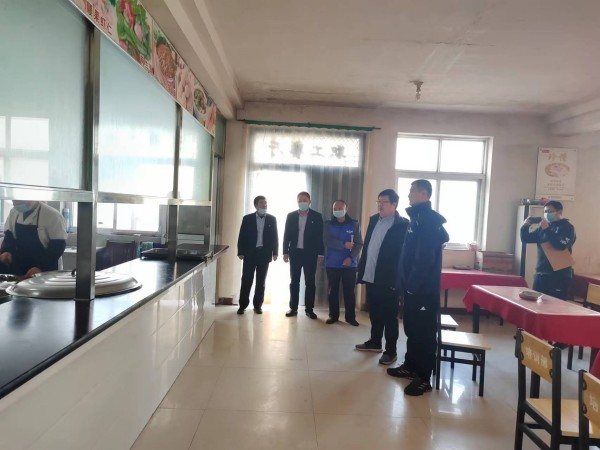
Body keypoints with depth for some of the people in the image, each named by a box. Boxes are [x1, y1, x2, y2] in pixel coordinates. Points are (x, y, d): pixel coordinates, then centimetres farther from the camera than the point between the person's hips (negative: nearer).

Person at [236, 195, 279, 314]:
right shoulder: (247, 218, 2)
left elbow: (275, 237, 5)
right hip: (250, 253, -1)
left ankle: (258, 305, 15)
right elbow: (242, 236, 1)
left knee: (261, 281, 7)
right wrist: (240, 252, -5)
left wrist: (275, 253, -1)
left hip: (264, 253, 1)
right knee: (246, 280, 1)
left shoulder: (272, 219, 5)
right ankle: (243, 305, 10)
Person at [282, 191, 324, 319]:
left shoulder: (317, 216, 0)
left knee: (310, 282, 4)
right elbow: (286, 235, 4)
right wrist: (285, 252, -1)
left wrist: (320, 253, -5)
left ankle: (309, 309, 12)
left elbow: (320, 236, -1)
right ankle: (293, 308, 14)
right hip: (295, 253, 2)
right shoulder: (291, 216, 5)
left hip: (310, 253, -1)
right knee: (294, 281, 6)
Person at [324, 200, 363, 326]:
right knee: (332, 290, 7)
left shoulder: (354, 224, 3)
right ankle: (333, 315, 19)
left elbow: (359, 243, -2)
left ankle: (350, 316, 15)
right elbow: (328, 241, -9)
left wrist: (351, 257, -16)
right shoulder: (328, 224, 4)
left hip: (349, 264, -1)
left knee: (349, 291, 3)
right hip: (332, 264, 1)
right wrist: (344, 245, -18)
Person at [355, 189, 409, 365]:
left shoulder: (403, 225, -11)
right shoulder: (373, 220, 10)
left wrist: (398, 279, -16)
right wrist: (362, 268, 10)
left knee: (389, 316, 5)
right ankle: (375, 342, 34)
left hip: (388, 279, -6)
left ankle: (390, 350, 16)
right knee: (374, 313, 18)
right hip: (371, 276, 7)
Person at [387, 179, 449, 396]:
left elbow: (425, 258, -24)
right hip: (413, 286, 10)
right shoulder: (419, 218, 15)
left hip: (423, 288, -10)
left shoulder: (428, 219, -16)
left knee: (424, 332, -1)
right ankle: (411, 366, 31)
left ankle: (424, 378, 9)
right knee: (412, 329, 18)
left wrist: (412, 283, -20)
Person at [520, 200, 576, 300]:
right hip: (540, 274, 6)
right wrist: (525, 226, -3)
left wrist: (547, 229, -21)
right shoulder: (542, 227, 15)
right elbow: (526, 239, 15)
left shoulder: (567, 227, -3)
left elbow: (561, 245, -20)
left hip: (559, 276, -6)